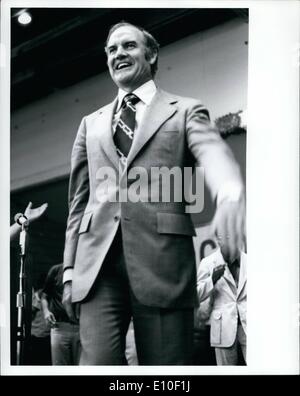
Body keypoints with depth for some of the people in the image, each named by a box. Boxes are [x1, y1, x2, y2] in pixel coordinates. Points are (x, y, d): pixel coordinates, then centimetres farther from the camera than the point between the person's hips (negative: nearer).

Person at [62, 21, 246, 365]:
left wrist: (231, 193, -34)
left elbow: (213, 154, -10)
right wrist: (70, 268, 13)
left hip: (162, 259, -2)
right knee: (97, 363, -11)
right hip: (98, 261, 3)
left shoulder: (185, 111, 12)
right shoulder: (91, 124, 23)